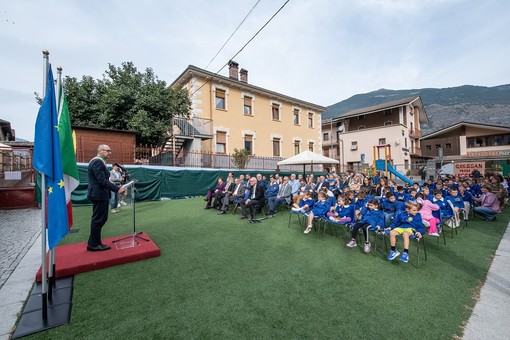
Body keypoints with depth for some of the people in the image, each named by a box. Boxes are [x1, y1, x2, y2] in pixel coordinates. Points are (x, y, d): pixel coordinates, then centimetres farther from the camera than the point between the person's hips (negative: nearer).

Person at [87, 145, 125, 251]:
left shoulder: (99, 161, 16)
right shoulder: (97, 162, -17)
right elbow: (102, 180, -24)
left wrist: (116, 188, 14)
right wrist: (117, 189, -23)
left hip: (99, 194, 10)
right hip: (98, 195, -10)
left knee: (102, 218, 16)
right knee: (98, 219, 0)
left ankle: (92, 242, 28)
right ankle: (94, 245, 14)